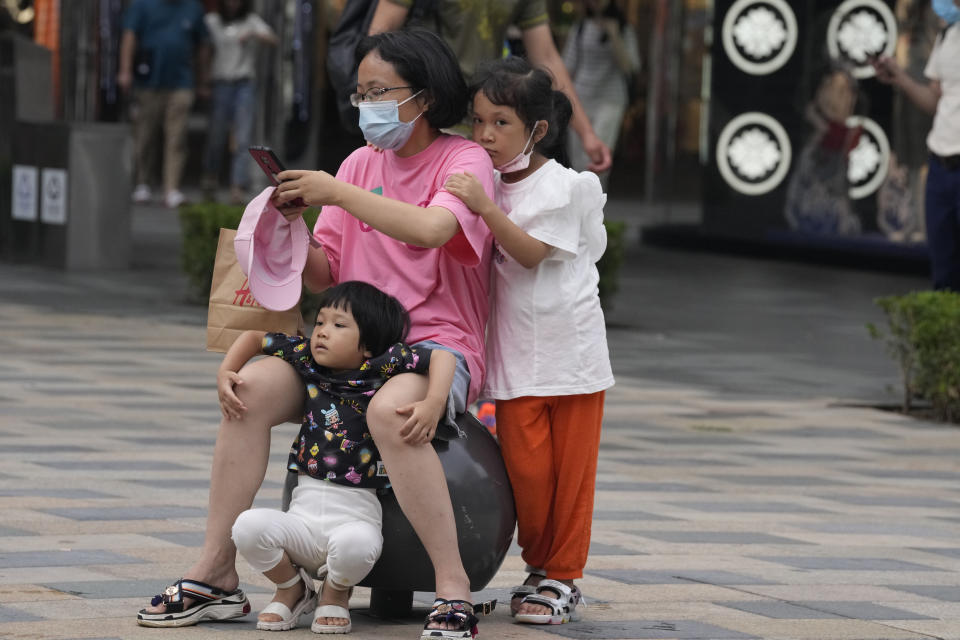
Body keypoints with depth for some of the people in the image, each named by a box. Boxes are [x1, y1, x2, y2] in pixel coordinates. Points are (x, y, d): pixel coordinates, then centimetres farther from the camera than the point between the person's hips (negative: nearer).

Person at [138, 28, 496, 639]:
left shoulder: (464, 161, -5)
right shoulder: (362, 163, 13)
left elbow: (430, 229, -27)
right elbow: (324, 274, 12)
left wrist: (334, 192, -23)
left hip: (439, 343, -6)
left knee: (390, 411, -38)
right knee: (251, 387, -15)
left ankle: (454, 590, -32)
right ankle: (216, 571, -9)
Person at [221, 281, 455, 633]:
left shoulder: (381, 365, -6)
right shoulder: (306, 355, 8)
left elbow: (444, 357, -11)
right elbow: (255, 338, 22)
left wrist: (434, 404, -27)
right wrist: (224, 375, 8)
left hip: (356, 512, -4)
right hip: (304, 511, 4)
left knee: (355, 544, -38)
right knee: (248, 526, -25)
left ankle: (336, 592, 2)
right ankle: (292, 588, 8)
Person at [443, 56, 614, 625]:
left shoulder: (563, 187, -7)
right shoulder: (488, 187, 10)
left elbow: (532, 252, -19)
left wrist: (485, 209, -29)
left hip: (570, 354, -4)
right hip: (516, 358, 4)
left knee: (570, 469, 0)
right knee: (524, 467, 0)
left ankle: (564, 577, 8)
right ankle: (540, 567, 15)